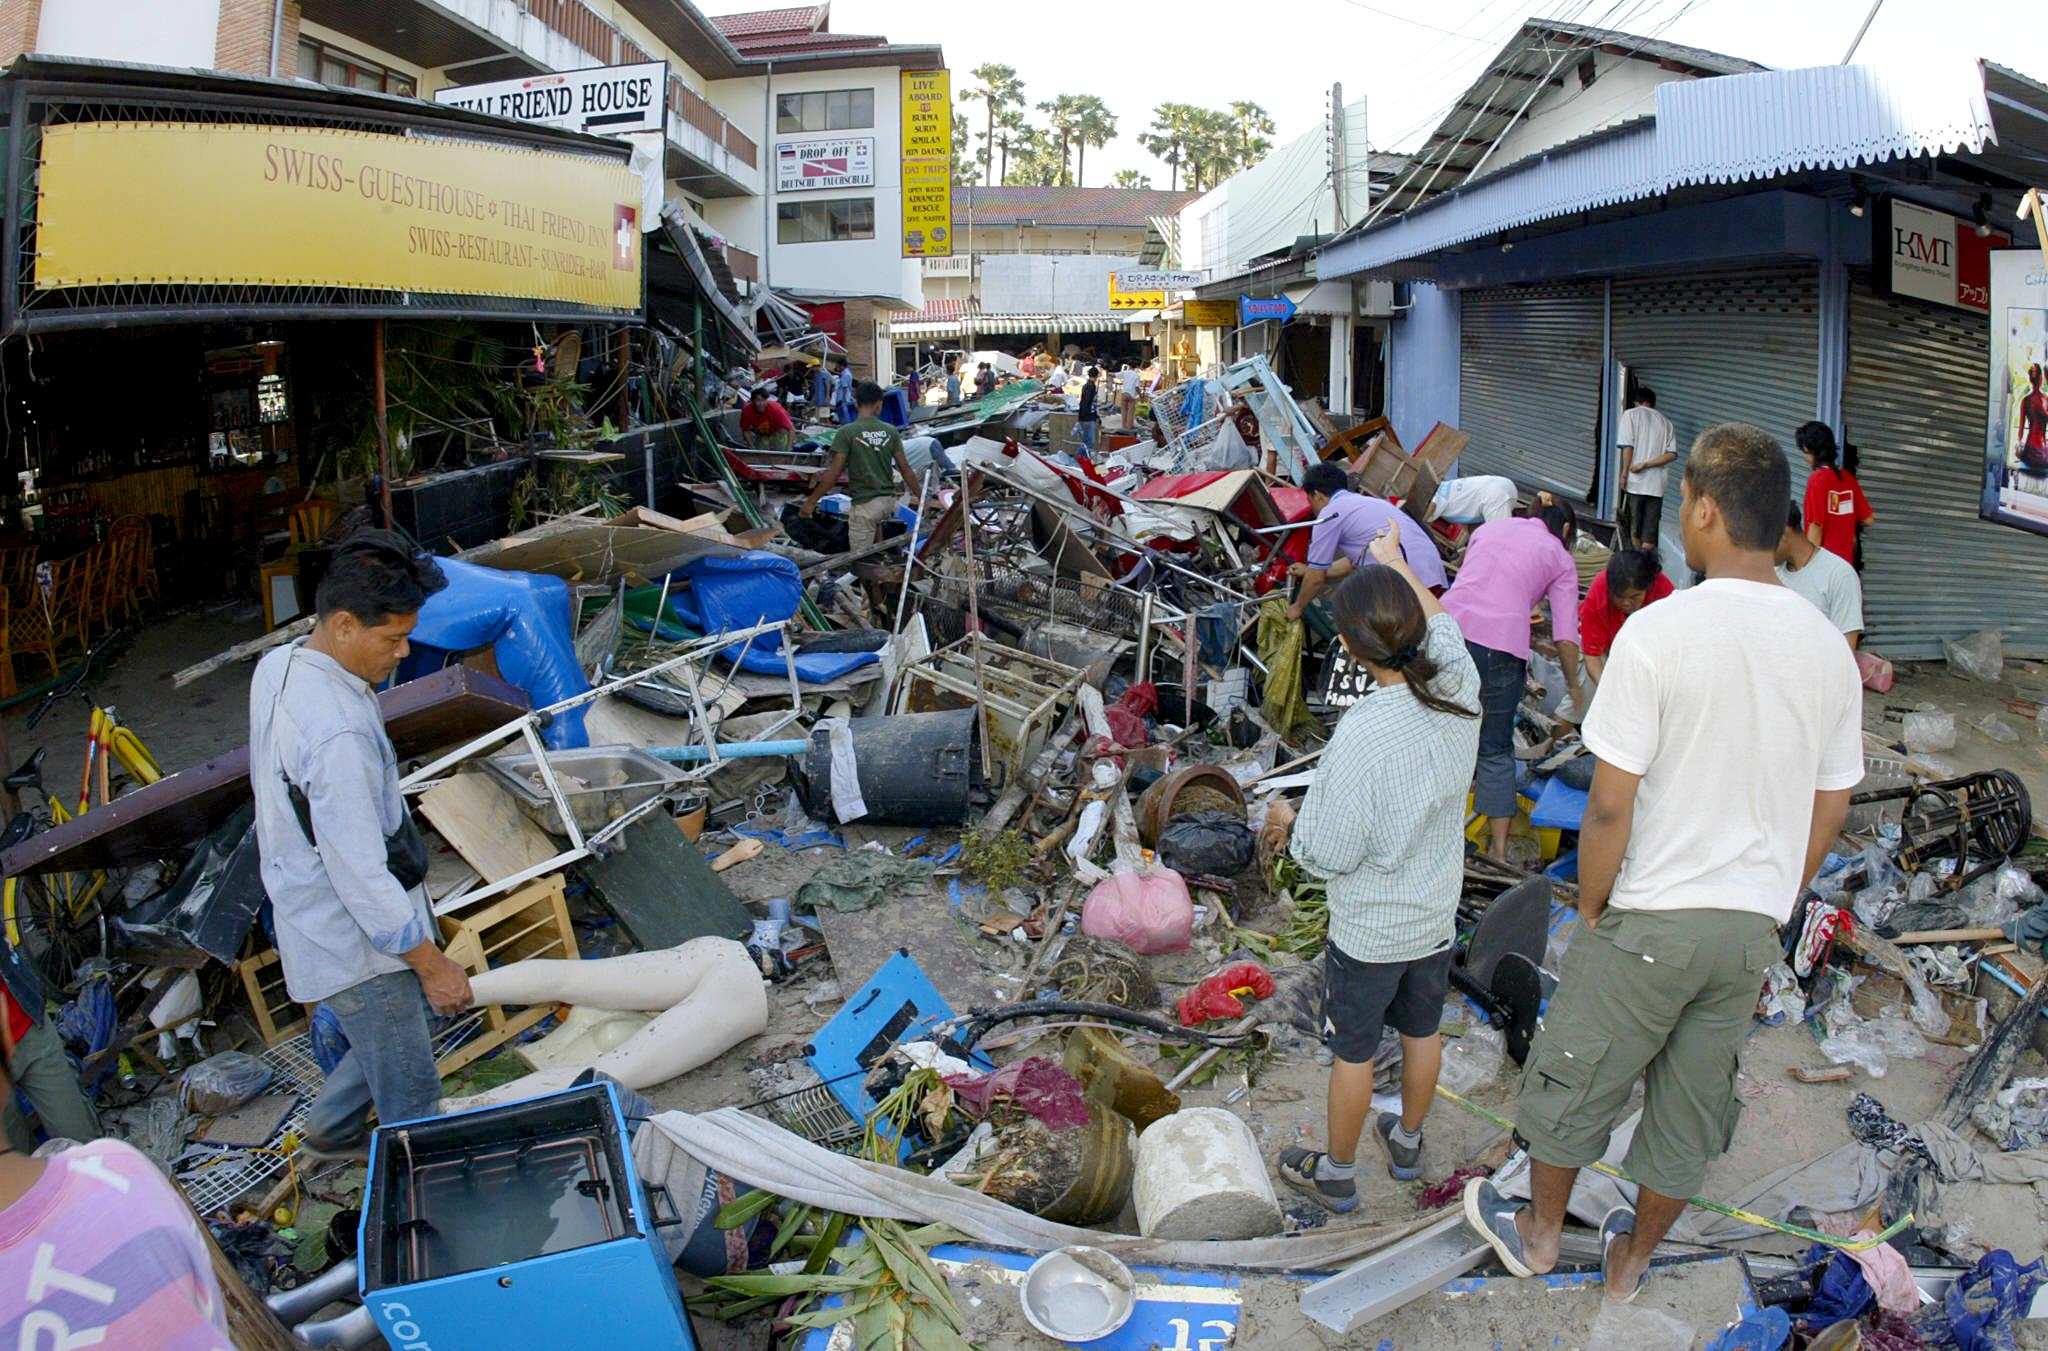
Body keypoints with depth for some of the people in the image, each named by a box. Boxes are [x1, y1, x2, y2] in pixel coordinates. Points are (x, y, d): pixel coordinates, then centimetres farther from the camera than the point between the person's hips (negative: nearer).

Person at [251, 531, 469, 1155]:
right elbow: (361, 875, -29)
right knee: (410, 1093, 7)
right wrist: (430, 962, -21)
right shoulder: (337, 735, -34)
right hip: (356, 945, -10)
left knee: (379, 1047, 30)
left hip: (307, 912, 10)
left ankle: (330, 1125, 49)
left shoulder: (278, 666, -3)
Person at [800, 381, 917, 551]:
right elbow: (905, 469, 3)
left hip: (865, 504, -5)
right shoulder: (891, 432, 1)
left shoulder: (846, 432, -11)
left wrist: (811, 501, -3)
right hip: (888, 501, 5)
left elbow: (833, 473, -12)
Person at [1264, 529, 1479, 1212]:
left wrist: (1288, 822, -4)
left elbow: (1328, 855, -24)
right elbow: (1440, 624, 10)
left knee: (1353, 1052, 14)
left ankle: (1336, 1173, 33)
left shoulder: (1362, 732, -32)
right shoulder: (1459, 692, -15)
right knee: (1421, 1032, 25)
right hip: (1438, 917, 6)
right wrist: (1395, 562, 23)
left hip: (1367, 931, -6)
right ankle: (1407, 1143, 47)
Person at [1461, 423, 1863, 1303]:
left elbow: (1611, 804, -20)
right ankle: (1631, 1262, 38)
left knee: (1572, 1080, 16)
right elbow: (1829, 813, 6)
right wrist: (1772, 904, 19)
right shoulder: (1829, 648, -2)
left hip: (1650, 919, -5)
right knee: (1692, 1101, 19)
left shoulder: (1658, 631, -20)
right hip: (1754, 927, 5)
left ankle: (1539, 1234, 36)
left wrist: (1591, 908, -5)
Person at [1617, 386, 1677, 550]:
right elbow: (1672, 454, 1)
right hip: (1656, 485, 3)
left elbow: (1627, 446, -8)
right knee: (1649, 535, 3)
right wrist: (1646, 464, -3)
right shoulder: (1665, 421, 13)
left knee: (1634, 530, 10)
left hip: (1635, 482, -3)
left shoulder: (1631, 414, 3)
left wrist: (1624, 473, -2)